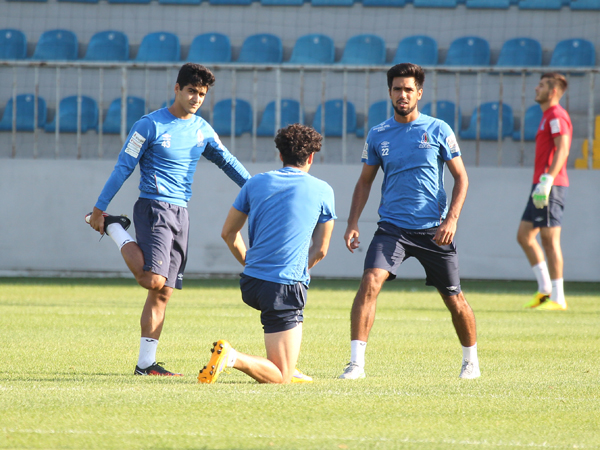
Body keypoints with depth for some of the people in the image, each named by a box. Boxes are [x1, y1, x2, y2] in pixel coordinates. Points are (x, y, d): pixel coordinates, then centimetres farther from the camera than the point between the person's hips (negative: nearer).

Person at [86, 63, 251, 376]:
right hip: (153, 207, -7)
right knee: (153, 279, -23)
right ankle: (115, 229, 1)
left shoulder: (202, 129, 11)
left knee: (163, 293, 4)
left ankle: (146, 363, 7)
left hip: (180, 214, 7)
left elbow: (226, 161, 21)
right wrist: (100, 208, -6)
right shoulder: (150, 126, -7)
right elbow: (123, 168, -5)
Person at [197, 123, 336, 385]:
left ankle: (288, 369, 32)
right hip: (286, 289, -6)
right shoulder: (322, 191, 2)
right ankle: (232, 358, -30)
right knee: (280, 378, -5)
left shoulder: (256, 183, 10)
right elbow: (320, 250, 10)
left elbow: (228, 233, 18)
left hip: (251, 284, 6)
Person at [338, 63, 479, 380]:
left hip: (433, 230, -1)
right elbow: (365, 182, 15)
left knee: (454, 299, 5)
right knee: (370, 282, -21)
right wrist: (352, 223, 4)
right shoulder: (378, 135, 5)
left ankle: (471, 361, 29)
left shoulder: (438, 130, 0)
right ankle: (356, 363, -19)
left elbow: (461, 178, 3)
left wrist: (451, 219, -9)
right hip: (392, 227, 1)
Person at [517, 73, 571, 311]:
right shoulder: (548, 116, 21)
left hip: (551, 185, -10)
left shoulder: (557, 115, -10)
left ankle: (558, 298, -5)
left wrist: (547, 180, -28)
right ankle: (545, 289, 10)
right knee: (524, 235, 9)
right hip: (542, 186, 10)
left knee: (550, 240, -8)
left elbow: (562, 149, -21)